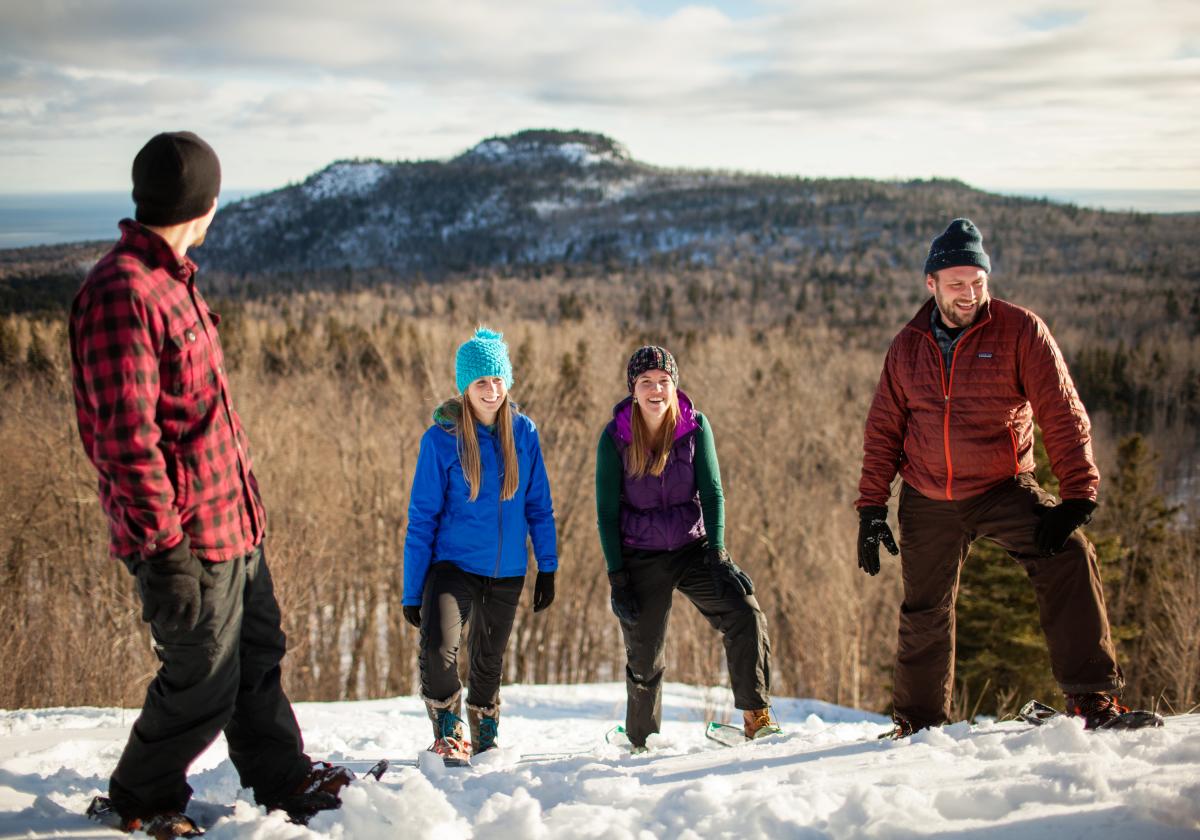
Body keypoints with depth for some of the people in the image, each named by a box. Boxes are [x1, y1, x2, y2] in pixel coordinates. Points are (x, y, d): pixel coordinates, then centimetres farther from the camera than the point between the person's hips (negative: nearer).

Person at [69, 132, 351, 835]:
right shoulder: (121, 293, -19)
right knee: (201, 686, 5)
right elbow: (125, 437, -24)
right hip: (190, 538, -10)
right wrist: (164, 550, -24)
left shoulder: (173, 279, 14)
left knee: (258, 659, 21)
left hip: (234, 521, 10)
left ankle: (285, 782, 38)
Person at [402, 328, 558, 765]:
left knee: (489, 662, 16)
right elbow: (422, 519, -7)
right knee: (438, 650, -23)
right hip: (453, 564, -3)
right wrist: (412, 592, -6)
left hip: (506, 570, 3)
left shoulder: (523, 432, -3)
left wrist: (547, 568, 5)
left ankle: (484, 739, 40)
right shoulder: (441, 438, -11)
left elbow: (539, 506, 6)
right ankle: (448, 733, 4)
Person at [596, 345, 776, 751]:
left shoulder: (695, 426, -6)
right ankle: (641, 742, 28)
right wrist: (617, 578, -9)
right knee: (644, 658, 5)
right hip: (640, 558, -1)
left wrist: (717, 552, -17)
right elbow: (607, 512, -6)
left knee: (745, 611, -21)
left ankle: (756, 715, -11)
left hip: (693, 547, 1)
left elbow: (711, 492, -5)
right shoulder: (614, 437, -9)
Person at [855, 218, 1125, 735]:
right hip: (927, 502, 3)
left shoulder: (1020, 331, -8)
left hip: (1003, 491, -2)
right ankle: (918, 721, 31)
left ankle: (1092, 697, -17)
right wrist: (871, 507, 2)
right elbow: (883, 431, 8)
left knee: (1069, 556, -26)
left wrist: (1078, 495, -21)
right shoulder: (908, 346, 2)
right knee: (924, 613, 10)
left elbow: (1062, 415, -12)